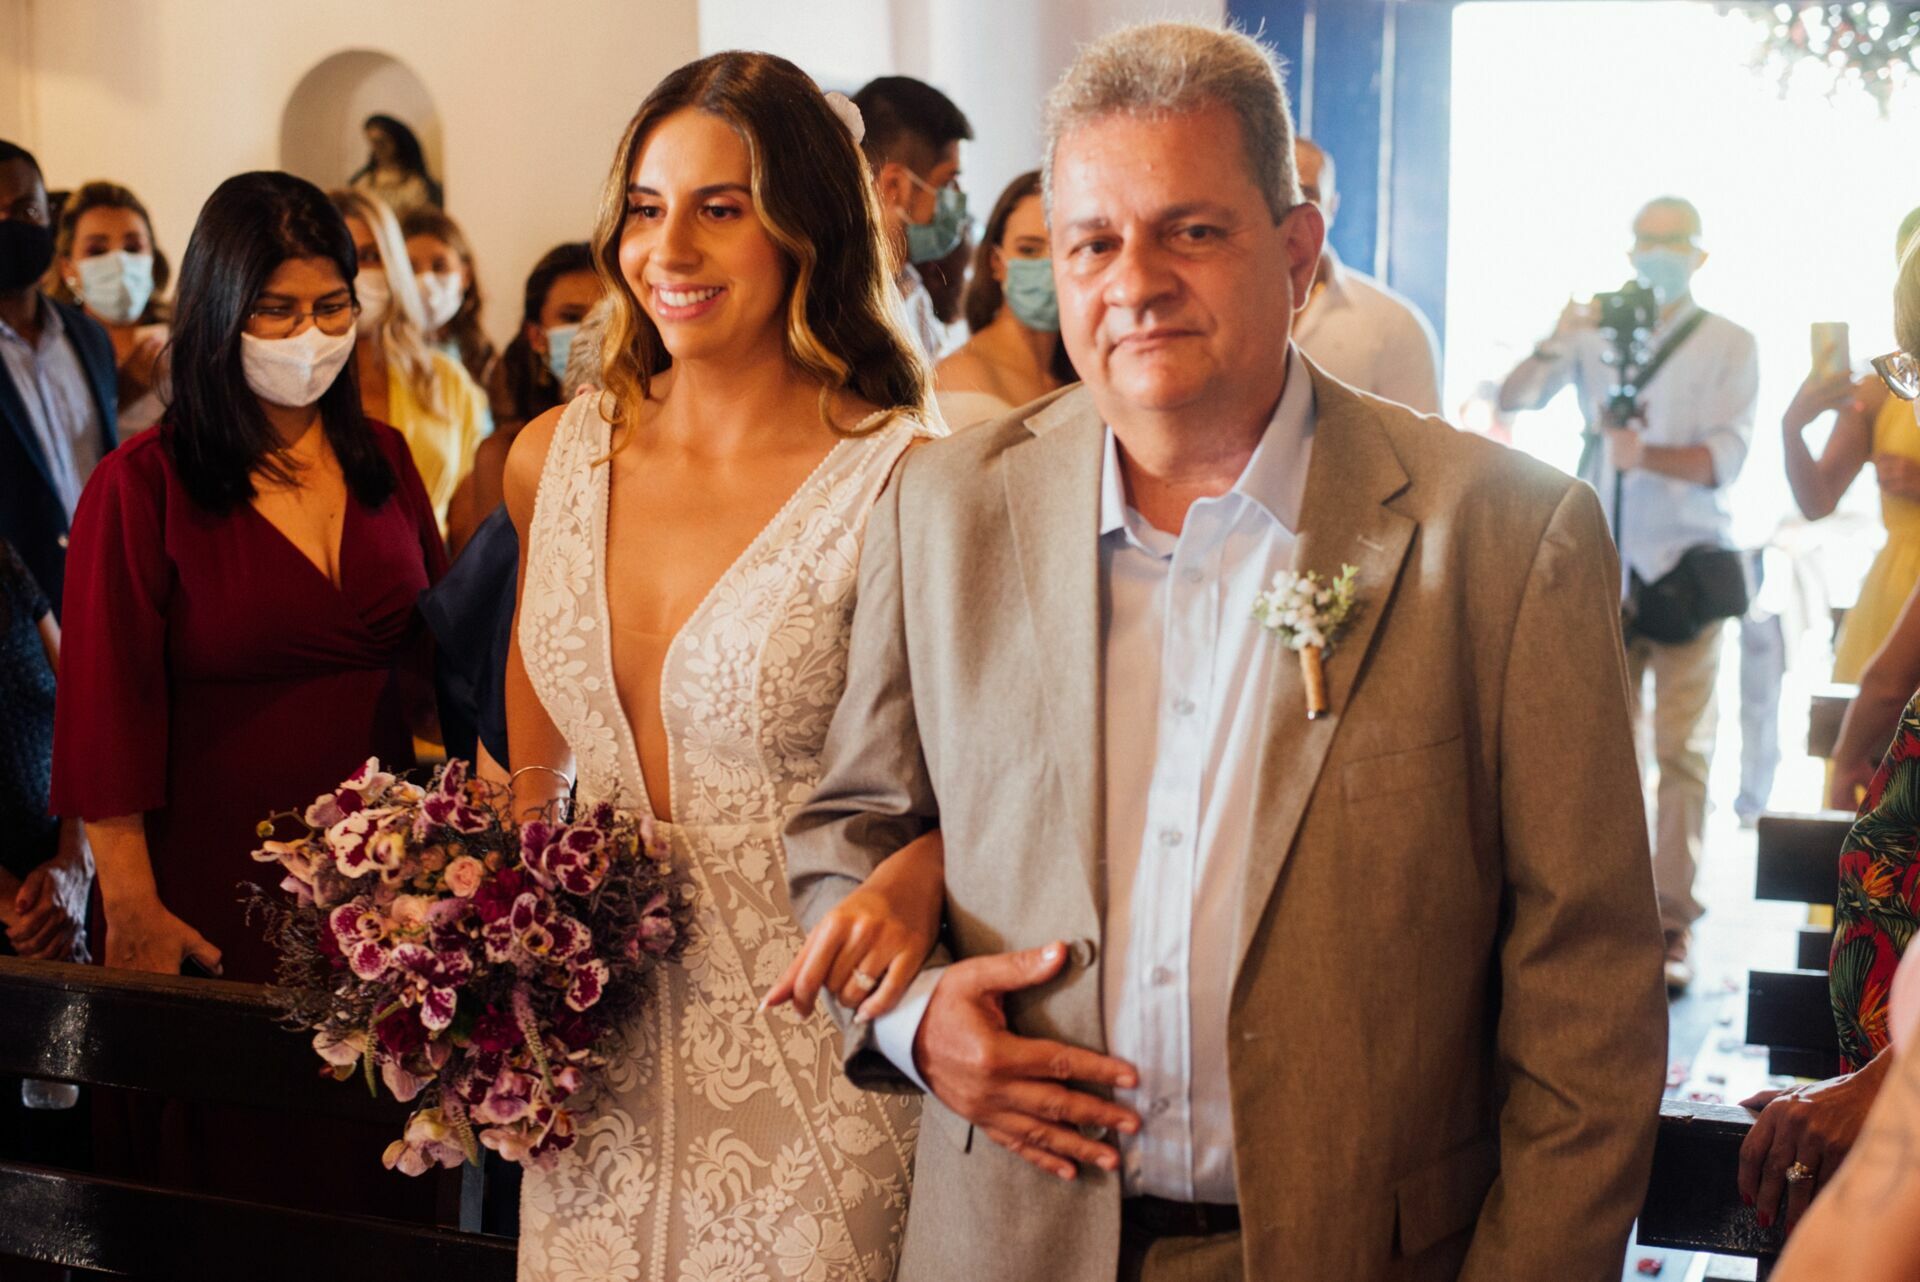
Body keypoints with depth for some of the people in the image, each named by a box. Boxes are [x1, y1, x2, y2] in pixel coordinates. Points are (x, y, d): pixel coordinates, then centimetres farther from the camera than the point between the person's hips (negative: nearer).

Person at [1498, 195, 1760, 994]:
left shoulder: (1728, 346, 4)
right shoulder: (1597, 335, 11)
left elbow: (1726, 455, -7)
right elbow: (1513, 398, 2)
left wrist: (1648, 455, -25)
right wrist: (1559, 342, -17)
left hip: (1686, 565, -2)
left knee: (1681, 747, -7)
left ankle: (1671, 922, -6)